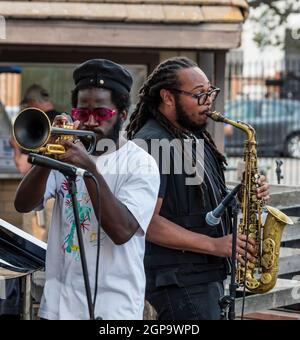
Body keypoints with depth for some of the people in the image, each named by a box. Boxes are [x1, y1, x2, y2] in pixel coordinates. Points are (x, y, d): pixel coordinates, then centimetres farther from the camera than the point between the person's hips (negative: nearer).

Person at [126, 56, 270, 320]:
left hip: (207, 275, 10)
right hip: (178, 281, -10)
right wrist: (214, 245, -22)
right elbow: (147, 222, -23)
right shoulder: (152, 143, -16)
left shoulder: (194, 138, 15)